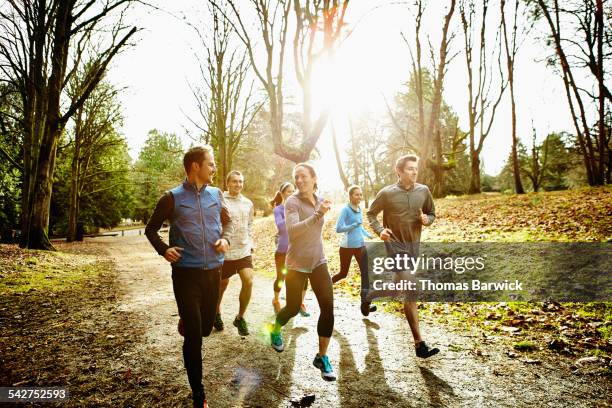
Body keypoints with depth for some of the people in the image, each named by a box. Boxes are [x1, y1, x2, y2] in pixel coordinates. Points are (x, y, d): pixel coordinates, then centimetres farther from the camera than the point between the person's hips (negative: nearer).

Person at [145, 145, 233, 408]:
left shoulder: (216, 194, 4)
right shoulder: (173, 198, -6)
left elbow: (227, 221, 19)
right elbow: (151, 229, 5)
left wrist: (225, 238, -1)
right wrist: (163, 249, -12)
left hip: (213, 271, 4)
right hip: (186, 273, -4)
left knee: (205, 327, 17)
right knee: (194, 335, -2)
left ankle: (186, 322, 53)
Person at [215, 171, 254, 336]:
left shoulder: (248, 203, 8)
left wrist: (251, 243, 13)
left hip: (244, 251, 3)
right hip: (225, 251, -3)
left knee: (248, 281, -14)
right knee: (222, 284, 13)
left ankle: (240, 317, 7)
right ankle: (216, 313, 41)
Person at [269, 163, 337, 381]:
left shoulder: (320, 201, 4)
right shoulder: (292, 202, -14)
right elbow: (292, 231, -31)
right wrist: (318, 215, -38)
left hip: (318, 262, 4)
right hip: (297, 264, -4)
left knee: (328, 307, -8)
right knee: (293, 308, 9)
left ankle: (322, 357, 6)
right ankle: (275, 330, 44)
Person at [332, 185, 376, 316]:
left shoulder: (359, 209, 9)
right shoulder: (346, 209, -12)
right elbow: (338, 229, -17)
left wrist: (368, 234, 6)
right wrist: (355, 225, -23)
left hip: (360, 245, 6)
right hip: (347, 246, -6)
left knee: (366, 272, -6)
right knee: (343, 273, 8)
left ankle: (365, 302, -2)